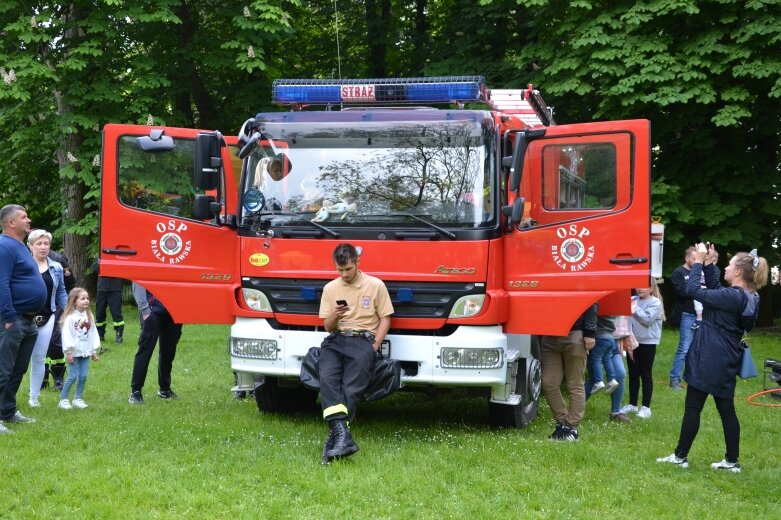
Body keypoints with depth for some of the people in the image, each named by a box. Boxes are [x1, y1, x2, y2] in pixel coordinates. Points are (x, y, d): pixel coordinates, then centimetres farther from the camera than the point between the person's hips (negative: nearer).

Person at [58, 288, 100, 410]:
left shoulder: (89, 316, 9)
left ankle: (78, 399, 15)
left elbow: (94, 333, 13)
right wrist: (68, 352, -14)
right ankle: (63, 399, 5)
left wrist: (94, 350, 12)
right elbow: (66, 335, -13)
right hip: (74, 353, -6)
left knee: (83, 376, 4)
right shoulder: (70, 317, -11)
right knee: (73, 376, -5)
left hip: (85, 352, 6)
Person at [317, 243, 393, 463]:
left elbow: (385, 319, 8)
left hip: (363, 339, -2)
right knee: (327, 378, -30)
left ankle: (336, 435, -33)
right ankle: (342, 434, -43)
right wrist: (335, 315, -5)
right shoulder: (330, 288, 17)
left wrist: (374, 347, -6)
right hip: (336, 340, 2)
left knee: (352, 387, -27)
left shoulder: (375, 285, 8)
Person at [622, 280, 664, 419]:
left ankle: (646, 407, 7)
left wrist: (635, 309, -14)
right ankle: (632, 404, 22)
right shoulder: (633, 300, 4)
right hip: (633, 341, 5)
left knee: (646, 375, 2)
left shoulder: (655, 302, -8)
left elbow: (648, 319, -19)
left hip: (647, 342, -5)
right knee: (633, 374, 12)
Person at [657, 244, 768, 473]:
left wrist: (698, 262, -12)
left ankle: (680, 456, 8)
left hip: (709, 360, -9)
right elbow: (714, 290, 20)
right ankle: (732, 461, 15)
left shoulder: (732, 297, -21)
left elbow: (694, 291, -21)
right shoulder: (746, 298, 7)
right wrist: (708, 264, 12)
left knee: (693, 407, 1)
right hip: (725, 362, 9)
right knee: (726, 409, 12)